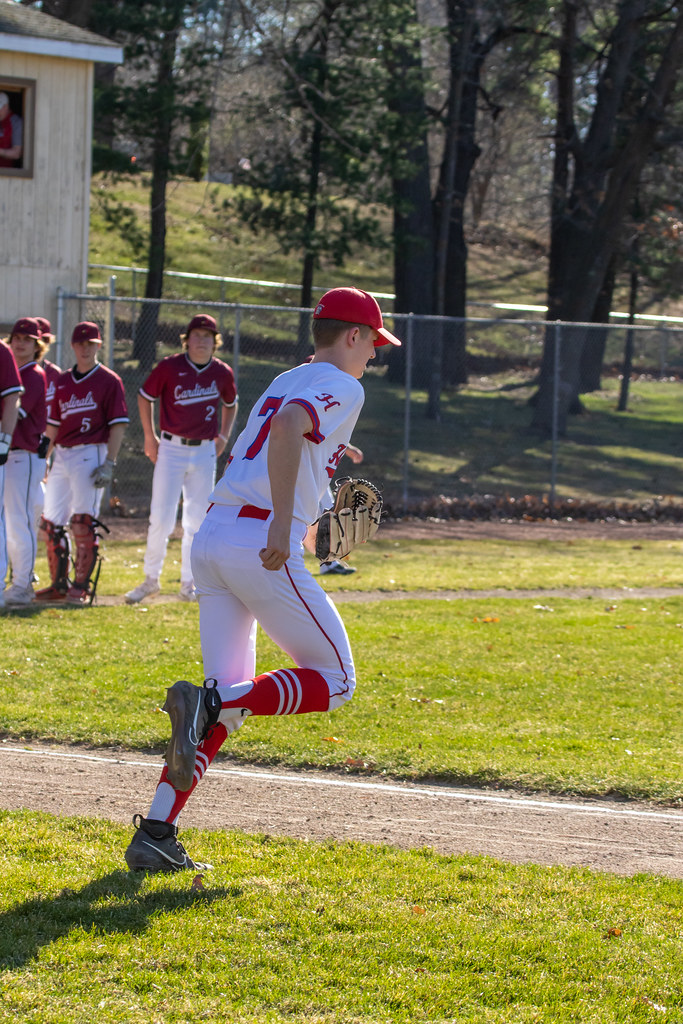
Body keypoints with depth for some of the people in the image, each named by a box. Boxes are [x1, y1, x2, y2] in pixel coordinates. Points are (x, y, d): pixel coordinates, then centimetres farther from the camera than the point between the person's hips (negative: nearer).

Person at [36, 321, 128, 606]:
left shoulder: (109, 381, -2)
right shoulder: (62, 382, 16)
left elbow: (118, 425, -6)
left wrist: (109, 463, -14)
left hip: (90, 455, -6)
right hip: (62, 456, 6)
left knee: (83, 522, -11)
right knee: (51, 522, 6)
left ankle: (82, 585, -6)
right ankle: (59, 584, 17)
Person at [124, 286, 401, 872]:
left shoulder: (284, 382, 25)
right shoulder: (341, 387, -1)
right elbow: (288, 427, -22)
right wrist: (283, 521, -28)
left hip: (211, 538, 8)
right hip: (264, 547, -8)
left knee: (231, 700, 9)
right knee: (333, 682, 3)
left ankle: (156, 835, -3)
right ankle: (211, 703, -19)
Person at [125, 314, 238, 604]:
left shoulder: (222, 373, 2)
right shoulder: (170, 367, -6)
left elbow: (230, 404, 22)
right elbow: (145, 396, 7)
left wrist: (223, 435, 11)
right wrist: (149, 436, 4)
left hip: (205, 452, 2)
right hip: (171, 449, -2)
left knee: (197, 522, 6)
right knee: (161, 518, -6)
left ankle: (189, 585, 15)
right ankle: (151, 579, 8)